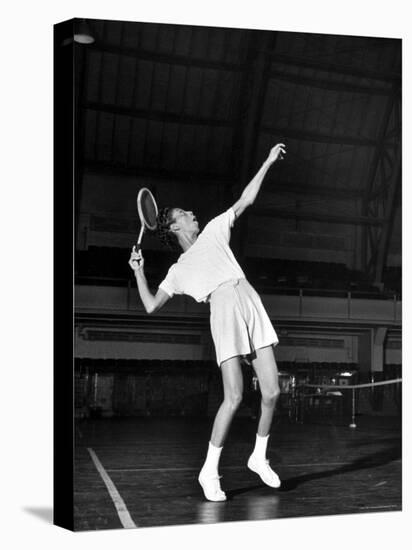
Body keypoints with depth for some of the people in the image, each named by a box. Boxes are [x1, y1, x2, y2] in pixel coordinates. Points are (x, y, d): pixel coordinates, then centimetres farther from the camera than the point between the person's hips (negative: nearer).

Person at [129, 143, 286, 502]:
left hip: (252, 304, 3)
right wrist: (139, 271, 8)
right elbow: (152, 306, 16)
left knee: (272, 392, -2)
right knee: (234, 397, -14)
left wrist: (268, 163, 24)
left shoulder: (214, 231, 27)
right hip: (223, 309, -3)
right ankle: (209, 471, 3)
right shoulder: (178, 270, 19)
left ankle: (259, 457, 20)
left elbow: (246, 200, 27)